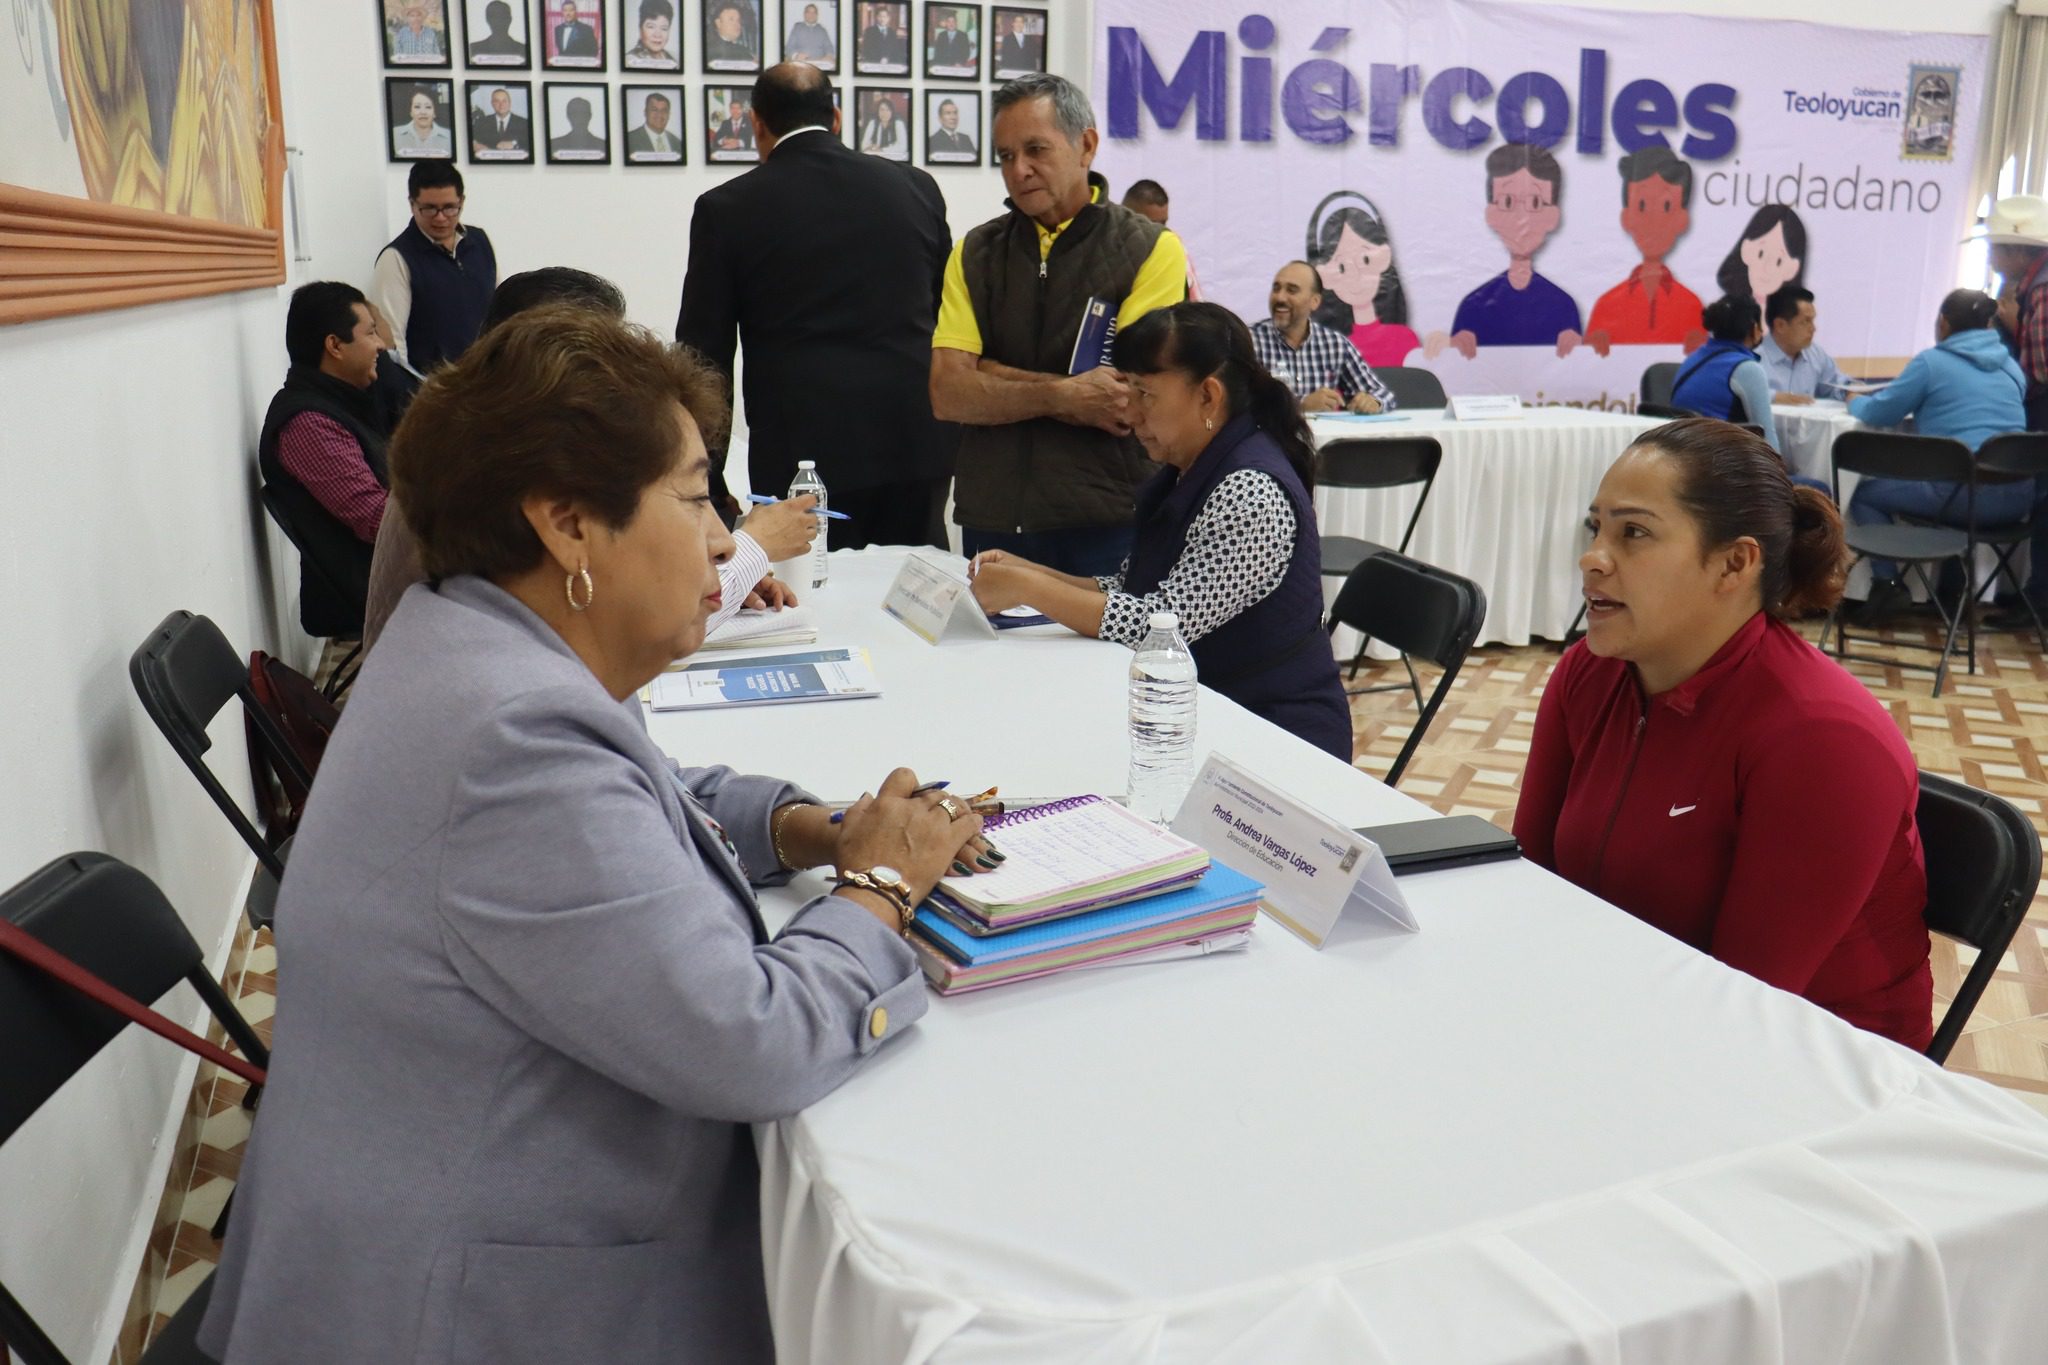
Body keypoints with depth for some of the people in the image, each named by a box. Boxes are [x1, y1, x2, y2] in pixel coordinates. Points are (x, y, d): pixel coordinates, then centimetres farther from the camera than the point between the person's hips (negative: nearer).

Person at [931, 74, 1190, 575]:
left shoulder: (1151, 248, -2)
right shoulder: (974, 253, 9)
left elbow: (1127, 400, -13)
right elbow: (948, 393, -3)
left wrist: (992, 375, -7)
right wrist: (1061, 396, -15)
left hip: (1105, 521, -3)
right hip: (991, 520, 3)